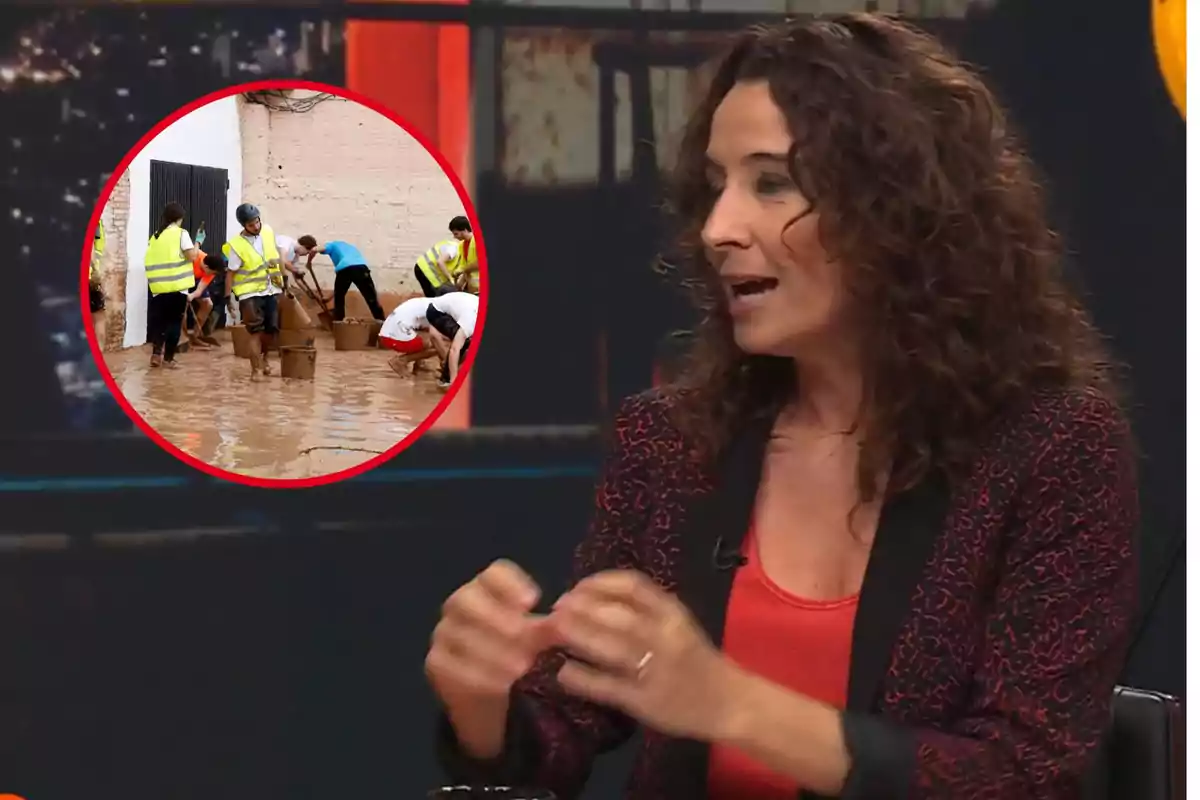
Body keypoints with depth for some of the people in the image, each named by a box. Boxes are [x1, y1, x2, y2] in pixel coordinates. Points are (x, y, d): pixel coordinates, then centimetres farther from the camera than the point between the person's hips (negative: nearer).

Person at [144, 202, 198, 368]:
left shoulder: (155, 236, 12)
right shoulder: (181, 233, -3)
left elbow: (151, 260, 10)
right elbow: (191, 255, -10)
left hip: (158, 286, 4)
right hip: (178, 285, -4)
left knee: (158, 320, 14)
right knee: (174, 321, 3)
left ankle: (157, 353, 3)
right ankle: (168, 358, 3)